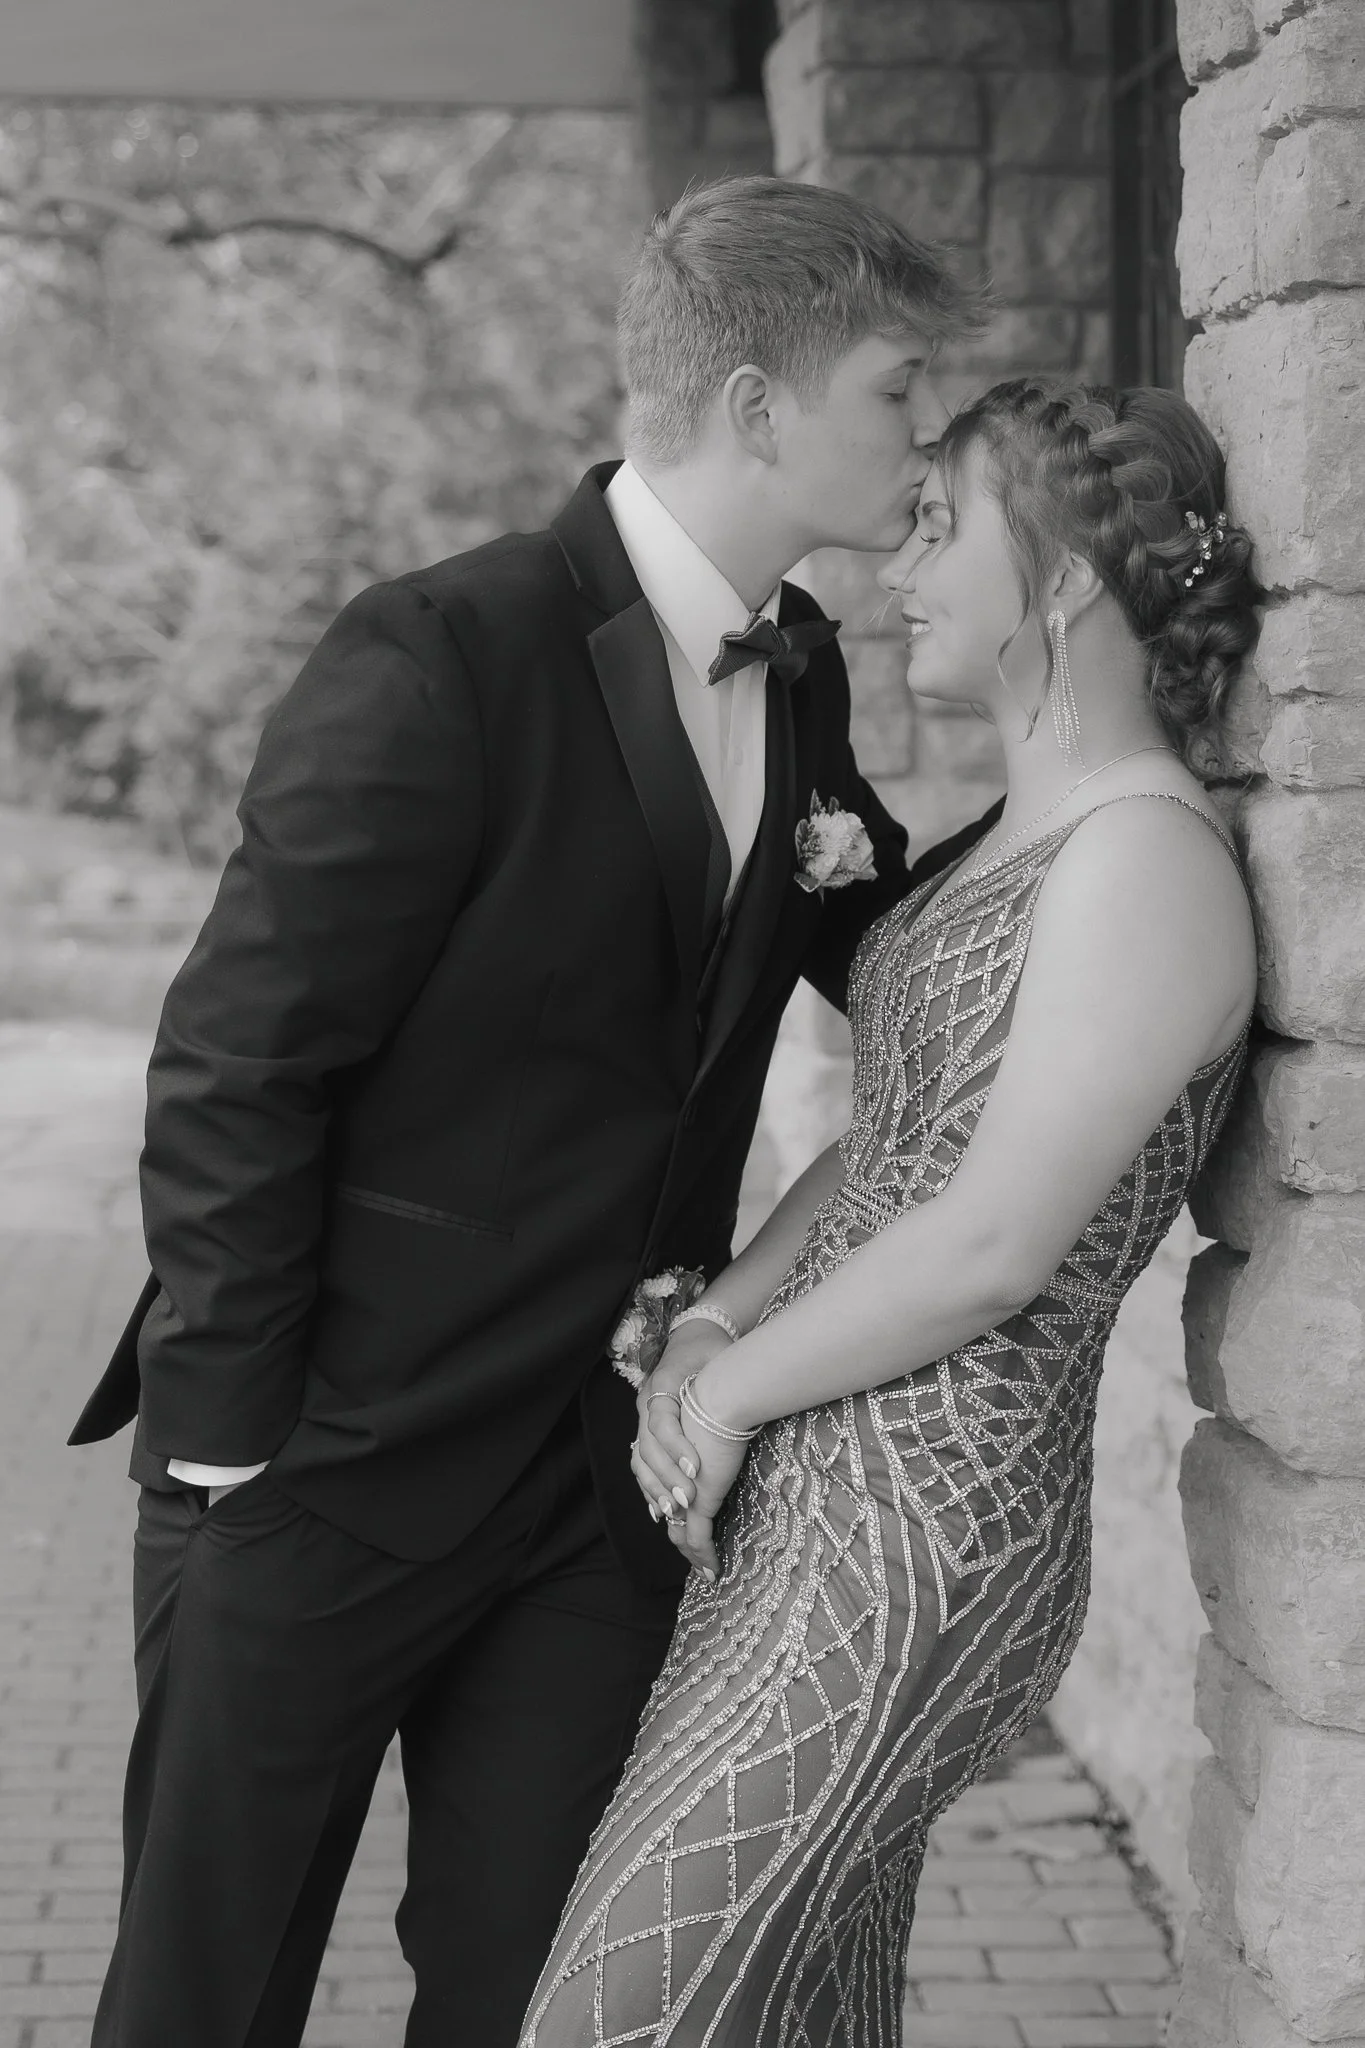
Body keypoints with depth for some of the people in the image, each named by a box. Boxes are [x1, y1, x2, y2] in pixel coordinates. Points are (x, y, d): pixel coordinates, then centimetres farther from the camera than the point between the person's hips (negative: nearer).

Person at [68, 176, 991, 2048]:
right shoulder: (440, 663, -19)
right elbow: (233, 1071, -17)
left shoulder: (800, 678, 4)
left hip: (605, 1485, 6)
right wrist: (228, 1442, -14)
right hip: (330, 1469, -6)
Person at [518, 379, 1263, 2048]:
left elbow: (993, 1243, -20)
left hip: (919, 1528, -9)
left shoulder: (1149, 862, -16)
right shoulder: (1025, 838, 14)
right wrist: (713, 1323, 1)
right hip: (809, 1483, 9)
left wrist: (730, 1394, -9)